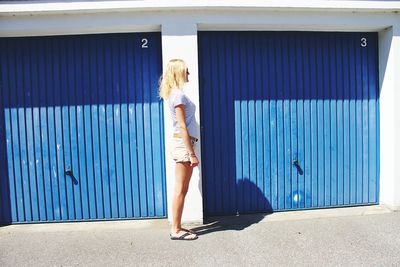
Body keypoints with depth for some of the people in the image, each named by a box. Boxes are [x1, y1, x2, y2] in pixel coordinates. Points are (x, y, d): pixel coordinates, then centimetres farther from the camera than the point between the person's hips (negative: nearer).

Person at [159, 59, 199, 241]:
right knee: (180, 190, -2)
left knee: (182, 190, 13)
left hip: (183, 144, 10)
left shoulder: (177, 93, 16)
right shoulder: (178, 95, -13)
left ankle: (177, 227, 23)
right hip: (182, 144, -10)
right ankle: (176, 230, 9)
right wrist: (192, 154, -18)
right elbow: (182, 126, -18)